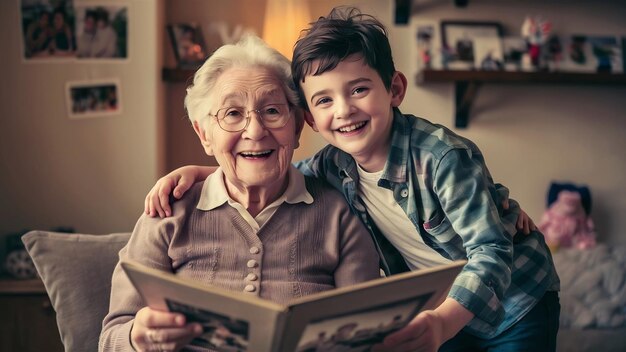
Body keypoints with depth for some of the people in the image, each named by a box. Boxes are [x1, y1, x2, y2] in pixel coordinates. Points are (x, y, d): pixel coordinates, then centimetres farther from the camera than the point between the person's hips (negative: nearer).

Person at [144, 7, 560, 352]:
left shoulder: (442, 156, -29)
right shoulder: (334, 167, -12)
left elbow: (490, 253, -32)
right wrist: (195, 171, -12)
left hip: (515, 304, -4)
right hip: (437, 311, 4)